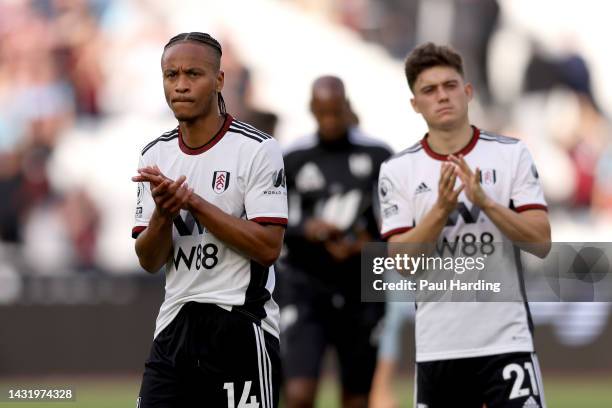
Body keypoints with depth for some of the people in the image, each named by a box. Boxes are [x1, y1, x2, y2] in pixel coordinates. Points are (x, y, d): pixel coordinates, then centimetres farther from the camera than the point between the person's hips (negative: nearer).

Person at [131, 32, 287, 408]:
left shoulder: (257, 149, -7)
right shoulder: (156, 155, 9)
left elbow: (268, 248, -15)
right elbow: (149, 261, 7)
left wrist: (193, 201, -19)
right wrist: (164, 213, -13)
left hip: (240, 324, -5)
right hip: (174, 329, 5)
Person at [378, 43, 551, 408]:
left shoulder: (512, 155, 1)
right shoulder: (398, 171, 3)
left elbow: (541, 243, -6)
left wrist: (485, 201, -18)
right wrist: (442, 209, -19)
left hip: (506, 340, -1)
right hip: (438, 346, 2)